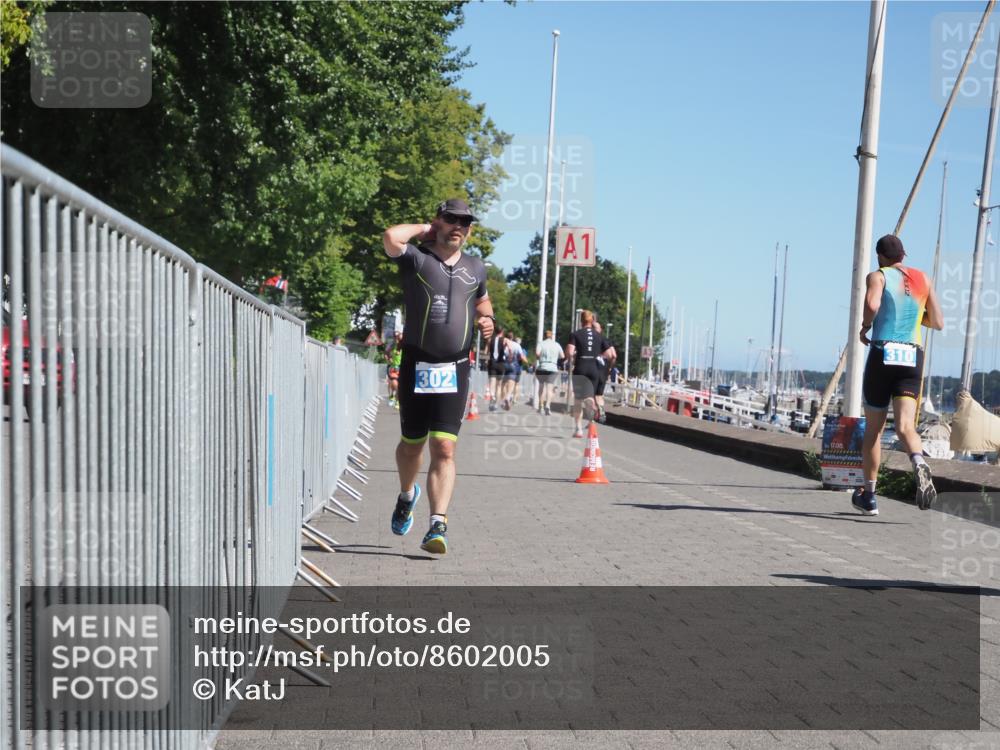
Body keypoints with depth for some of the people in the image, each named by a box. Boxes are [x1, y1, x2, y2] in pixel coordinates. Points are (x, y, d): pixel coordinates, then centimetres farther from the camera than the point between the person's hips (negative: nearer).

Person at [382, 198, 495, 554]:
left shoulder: (475, 268, 14)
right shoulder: (416, 258, -3)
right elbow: (391, 237, -24)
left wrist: (486, 319, 10)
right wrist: (424, 228, -4)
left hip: (455, 371, 2)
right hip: (416, 367, -2)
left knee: (444, 449, -9)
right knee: (411, 444, 13)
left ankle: (437, 526, -12)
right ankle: (407, 495, 43)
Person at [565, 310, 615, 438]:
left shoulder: (576, 334, -1)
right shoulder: (599, 336, 8)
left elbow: (569, 352, -14)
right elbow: (609, 355, 4)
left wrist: (571, 360, 6)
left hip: (580, 369, -2)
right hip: (594, 369, 2)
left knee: (578, 400, 10)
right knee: (589, 397, 11)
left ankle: (579, 429, 6)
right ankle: (592, 405, -26)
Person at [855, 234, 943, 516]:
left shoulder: (878, 276, 2)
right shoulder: (922, 278, 15)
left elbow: (872, 305, -20)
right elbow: (938, 323, 19)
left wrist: (865, 326, -1)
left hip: (882, 353, -3)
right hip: (913, 358, 3)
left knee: (873, 429, 9)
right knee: (905, 426, -6)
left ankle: (869, 495, 16)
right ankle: (919, 462, -40)